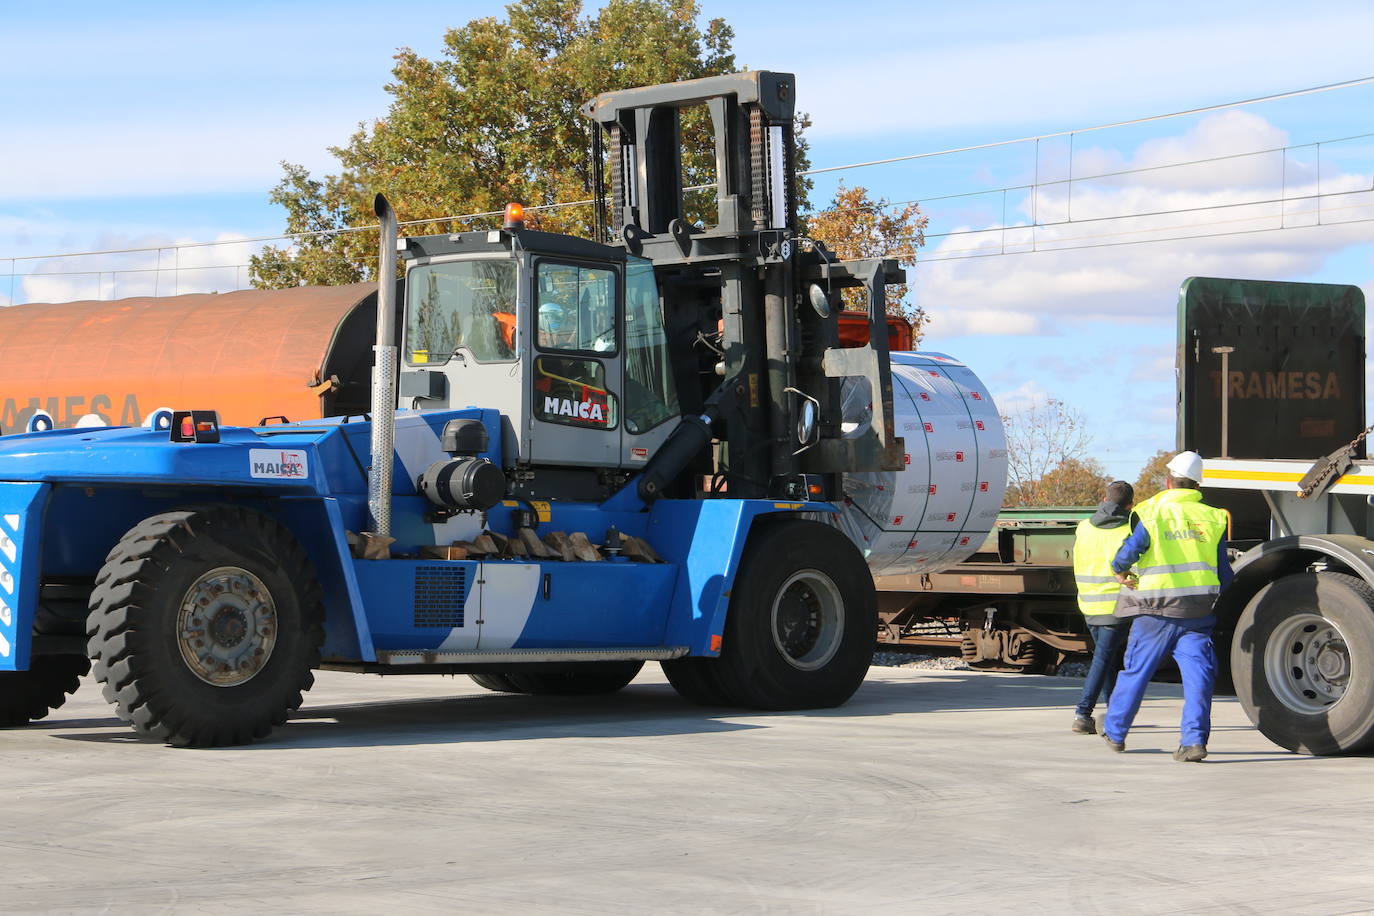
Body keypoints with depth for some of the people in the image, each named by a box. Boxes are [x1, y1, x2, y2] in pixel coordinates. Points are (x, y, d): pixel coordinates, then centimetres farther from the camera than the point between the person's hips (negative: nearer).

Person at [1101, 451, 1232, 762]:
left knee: (1136, 670, 11)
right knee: (1197, 673, -1)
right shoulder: (1212, 518, 6)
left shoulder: (1153, 513, -5)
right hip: (1198, 611, 2)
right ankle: (1194, 739, -14)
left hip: (1156, 610, -2)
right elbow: (1224, 575, 10)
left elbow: (1127, 553, -14)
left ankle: (1114, 732, 25)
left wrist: (1121, 573, 8)